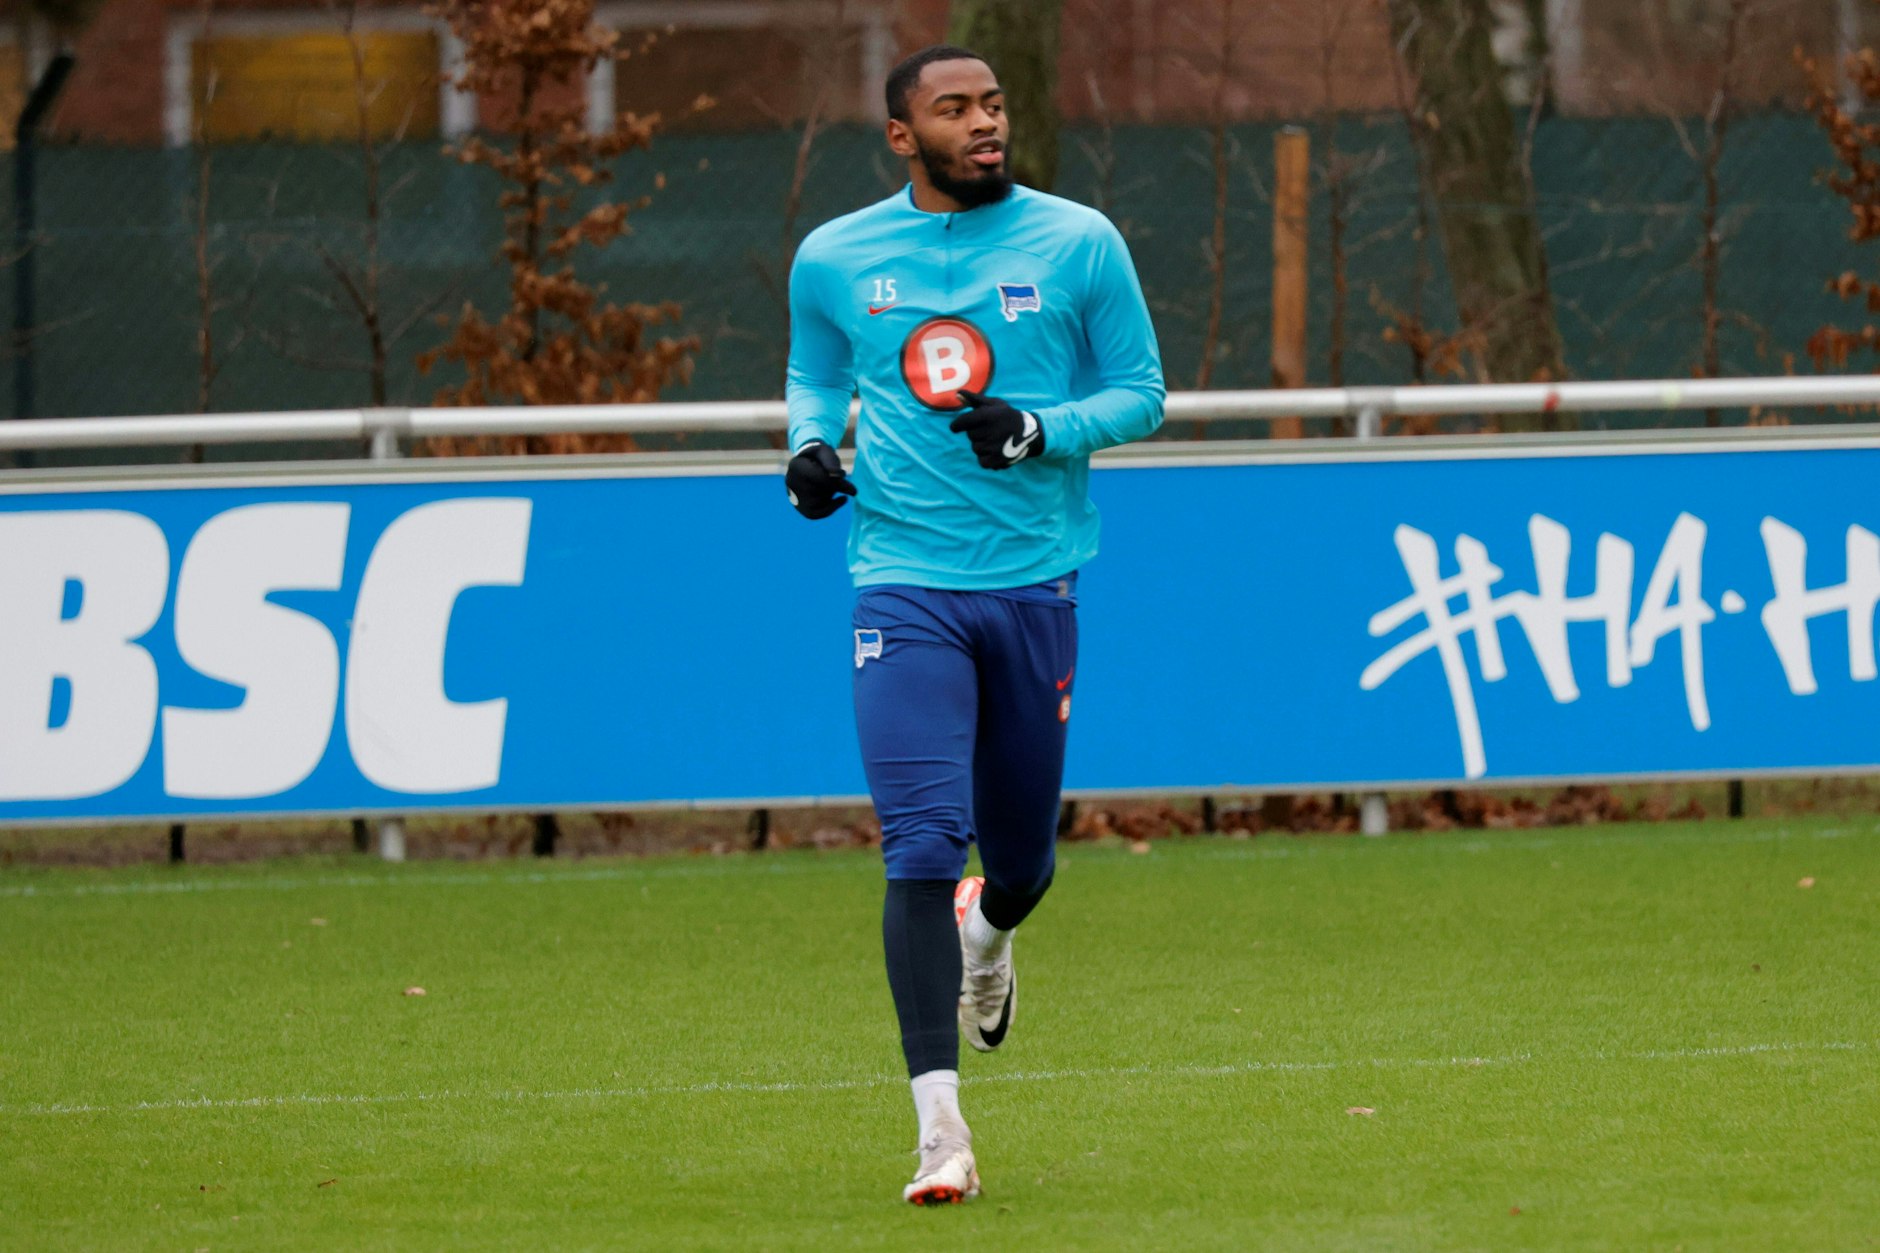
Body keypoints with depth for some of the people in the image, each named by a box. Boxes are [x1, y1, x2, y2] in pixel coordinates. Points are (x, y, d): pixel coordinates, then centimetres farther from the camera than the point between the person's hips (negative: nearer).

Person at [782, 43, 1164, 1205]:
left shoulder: (1078, 243, 0)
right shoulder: (835, 258, 4)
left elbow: (1141, 392, 5)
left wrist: (1039, 432, -13)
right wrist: (811, 446, -1)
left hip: (1036, 582, 1)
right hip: (904, 584, -1)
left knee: (1020, 855, 13)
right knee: (922, 849, -15)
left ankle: (987, 935, 53)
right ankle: (941, 1128, -17)